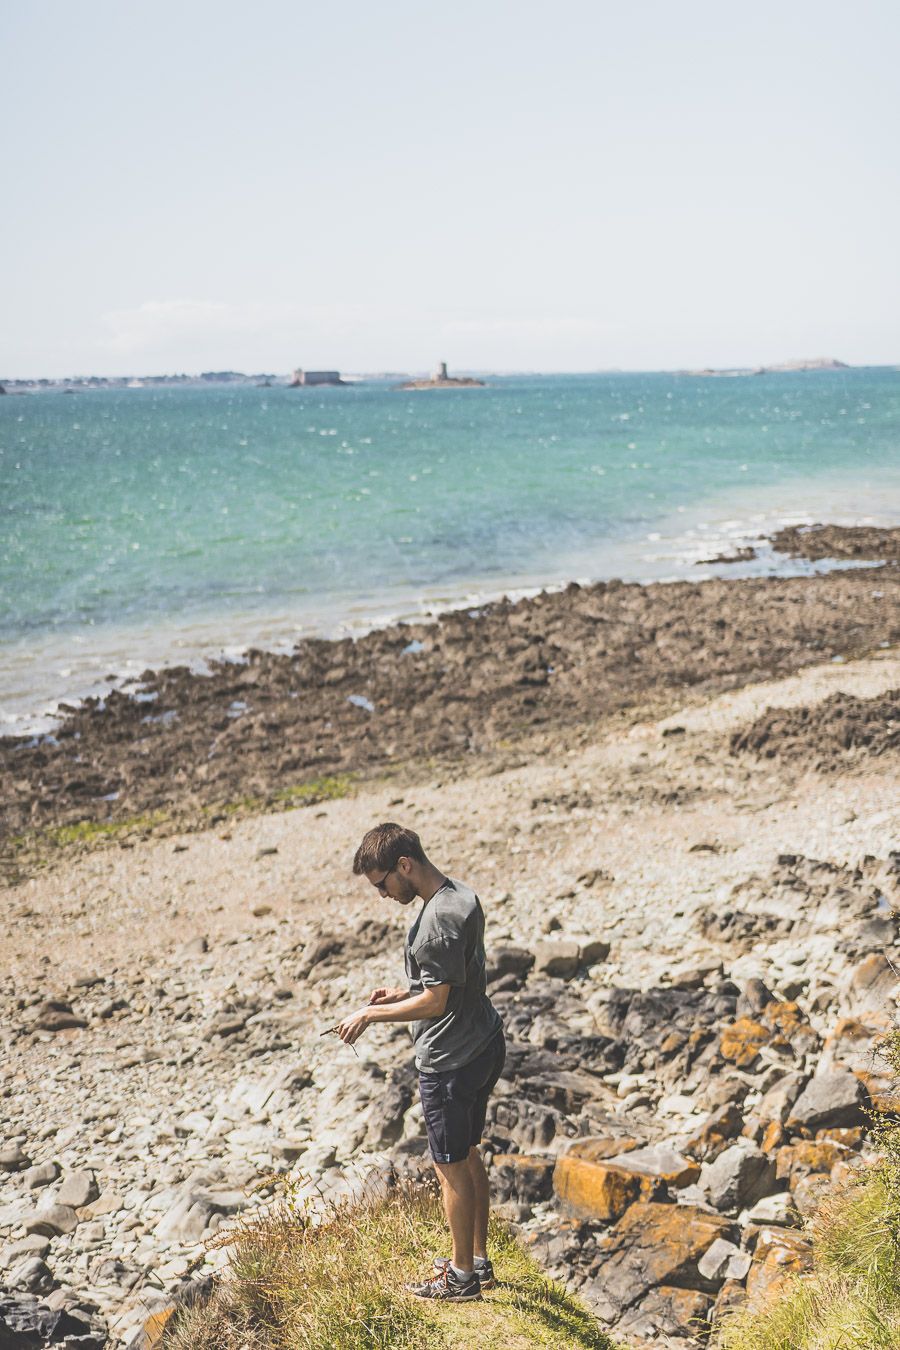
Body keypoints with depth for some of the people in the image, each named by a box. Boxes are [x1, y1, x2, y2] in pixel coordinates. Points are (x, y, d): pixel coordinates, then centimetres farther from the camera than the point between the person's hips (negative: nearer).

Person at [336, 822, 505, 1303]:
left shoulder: (439, 919, -26)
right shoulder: (462, 897, 5)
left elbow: (435, 1002, -23)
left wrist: (369, 1015, -12)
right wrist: (402, 993, 10)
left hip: (450, 1060, -10)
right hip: (483, 1046, 10)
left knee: (451, 1165, 6)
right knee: (468, 1155, 21)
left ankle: (461, 1275, 21)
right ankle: (478, 1260, 33)